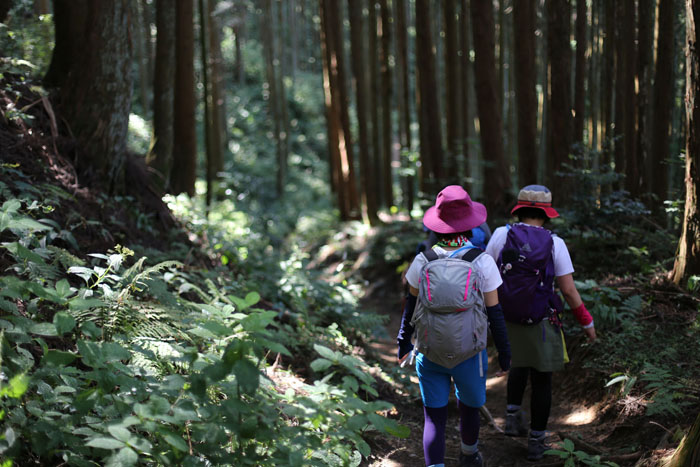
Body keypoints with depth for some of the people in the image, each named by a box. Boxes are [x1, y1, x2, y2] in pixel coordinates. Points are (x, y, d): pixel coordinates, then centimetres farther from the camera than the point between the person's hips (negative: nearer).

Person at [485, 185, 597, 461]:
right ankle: (536, 443, 20)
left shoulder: (501, 235, -10)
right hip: (542, 324, -2)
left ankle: (513, 416, 18)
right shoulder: (554, 243, -13)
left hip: (508, 321, 2)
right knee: (541, 379, 14)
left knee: (520, 365, 31)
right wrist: (587, 323, 2)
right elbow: (569, 290, -12)